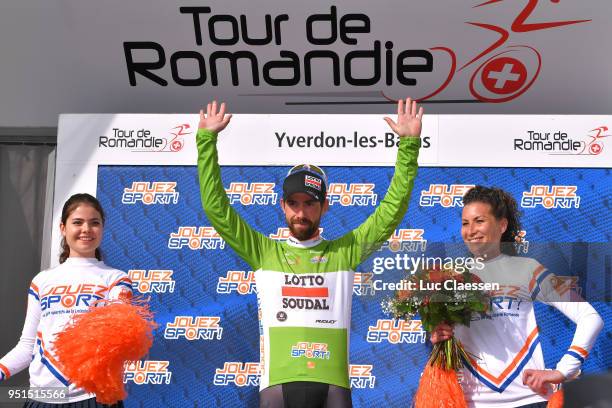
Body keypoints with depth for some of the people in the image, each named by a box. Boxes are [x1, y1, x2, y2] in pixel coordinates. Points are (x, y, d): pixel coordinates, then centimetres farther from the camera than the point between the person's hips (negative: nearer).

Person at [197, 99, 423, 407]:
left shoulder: (344, 252, 13)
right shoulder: (264, 253, 14)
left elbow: (392, 210, 11)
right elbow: (216, 208, 10)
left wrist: (409, 145, 5)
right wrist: (207, 139, 5)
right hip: (278, 383, 0)